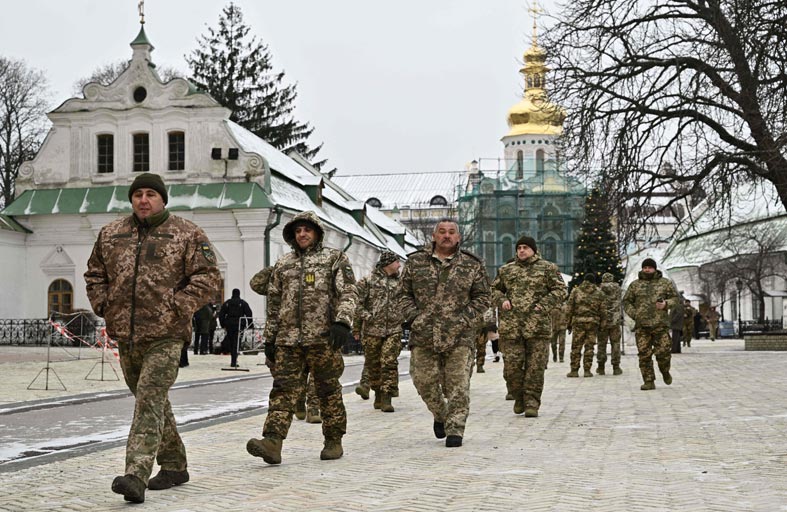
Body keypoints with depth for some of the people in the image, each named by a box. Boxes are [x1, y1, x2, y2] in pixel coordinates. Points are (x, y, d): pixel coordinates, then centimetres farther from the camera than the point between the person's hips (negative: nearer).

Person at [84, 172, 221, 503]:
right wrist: (103, 305, 8)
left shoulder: (188, 235, -2)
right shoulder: (110, 234, 12)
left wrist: (177, 307, -13)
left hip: (165, 336, -6)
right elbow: (95, 273, 23)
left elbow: (208, 278, -5)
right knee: (152, 402, 15)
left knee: (150, 402, -16)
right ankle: (174, 466, 29)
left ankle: (136, 476, -23)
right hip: (125, 335, 6)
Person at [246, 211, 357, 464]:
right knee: (283, 389, -7)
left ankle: (333, 441, 14)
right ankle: (272, 442, -17)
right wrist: (269, 338, 17)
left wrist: (342, 321, -20)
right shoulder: (282, 264, 18)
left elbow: (349, 292, -4)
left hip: (323, 338, -3)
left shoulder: (335, 258, 6)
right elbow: (274, 303, 21)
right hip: (288, 338, 3)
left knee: (328, 390, 4)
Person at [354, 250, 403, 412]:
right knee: (373, 364, 7)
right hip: (372, 330, -2)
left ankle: (386, 398, -9)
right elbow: (357, 303, -5)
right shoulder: (368, 281, -1)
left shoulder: (399, 282, 13)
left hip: (393, 329, 2)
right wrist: (368, 317, -11)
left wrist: (402, 317, 11)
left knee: (390, 363, -9)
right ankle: (378, 394, 24)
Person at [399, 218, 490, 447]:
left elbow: (482, 299, 7)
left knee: (458, 385, -5)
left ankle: (455, 430, 3)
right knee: (424, 381, 3)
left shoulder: (472, 265, 6)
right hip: (423, 335, 1)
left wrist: (463, 321, -6)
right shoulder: (415, 262, 9)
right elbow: (405, 295, 13)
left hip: (459, 337, -1)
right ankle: (440, 416, 29)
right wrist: (414, 317, -3)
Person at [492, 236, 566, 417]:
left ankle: (532, 403, 4)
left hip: (537, 326, -2)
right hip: (512, 325, 2)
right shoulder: (506, 270, 16)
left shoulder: (547, 268, 7)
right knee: (512, 365, -1)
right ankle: (519, 397, 19)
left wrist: (543, 305, -9)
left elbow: (560, 291, 3)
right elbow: (495, 289, 24)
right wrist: (502, 300, 3)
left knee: (535, 366, -3)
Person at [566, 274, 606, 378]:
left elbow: (569, 308, 4)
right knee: (589, 347, 5)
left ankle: (574, 370, 2)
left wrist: (569, 324, 8)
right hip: (593, 322, 1)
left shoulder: (575, 291, 6)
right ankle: (587, 370, 4)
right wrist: (602, 326, 8)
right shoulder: (600, 293, 7)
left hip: (578, 322, -1)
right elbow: (603, 311, 4)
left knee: (576, 347, 3)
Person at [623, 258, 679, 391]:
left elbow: (674, 298, 9)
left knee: (663, 352, -7)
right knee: (644, 354, -4)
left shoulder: (665, 283, 9)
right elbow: (627, 302, 13)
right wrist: (634, 314, -3)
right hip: (642, 325, 1)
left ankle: (665, 372, 23)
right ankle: (649, 382, 2)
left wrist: (666, 304, -11)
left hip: (660, 324, -1)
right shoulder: (635, 285, 11)